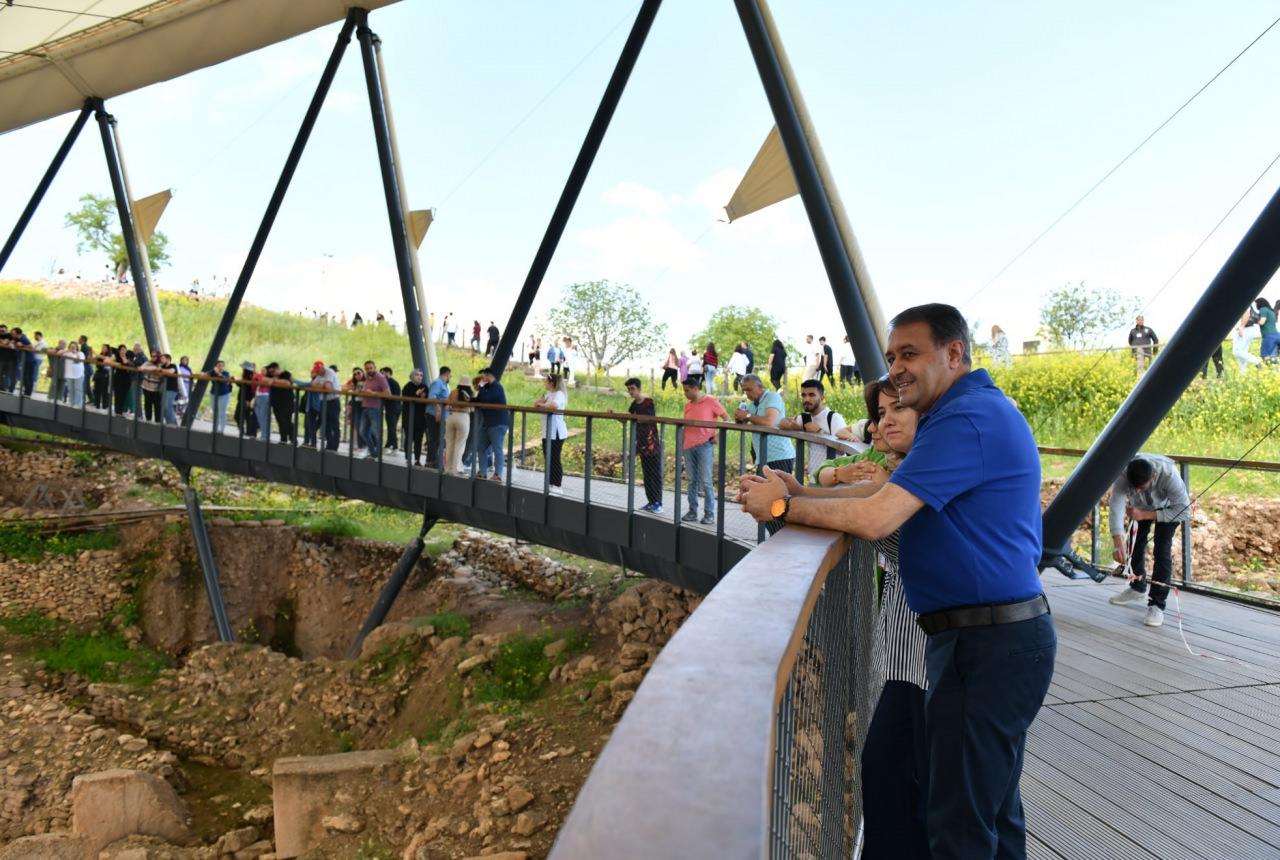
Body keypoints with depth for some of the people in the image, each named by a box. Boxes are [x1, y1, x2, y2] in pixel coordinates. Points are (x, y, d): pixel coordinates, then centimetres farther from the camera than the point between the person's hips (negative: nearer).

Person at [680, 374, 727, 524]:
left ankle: (709, 514, -1)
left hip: (704, 445, -5)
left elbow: (726, 418, -1)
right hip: (689, 446, 5)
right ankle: (692, 511, 12)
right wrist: (681, 445, 15)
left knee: (706, 481, -6)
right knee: (692, 481, 6)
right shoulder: (688, 404, 14)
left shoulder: (710, 402, -3)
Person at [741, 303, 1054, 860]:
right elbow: (894, 500, 12)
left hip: (987, 645, -11)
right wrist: (794, 491, 0)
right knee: (993, 809, 22)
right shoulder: (979, 410, 17)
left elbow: (874, 520, -25)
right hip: (1004, 633, 11)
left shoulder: (966, 419, -18)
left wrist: (784, 506, -11)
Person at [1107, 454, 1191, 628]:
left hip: (1168, 507, -3)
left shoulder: (1169, 475, -42)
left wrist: (1145, 515, -37)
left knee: (1162, 548, -16)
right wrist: (1118, 543, -54)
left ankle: (1157, 605, -12)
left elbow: (1184, 510, -34)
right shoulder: (1123, 475, -37)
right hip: (1140, 507, 3)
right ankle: (1137, 588, 33)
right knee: (1135, 543, 7)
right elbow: (1116, 507, -43)